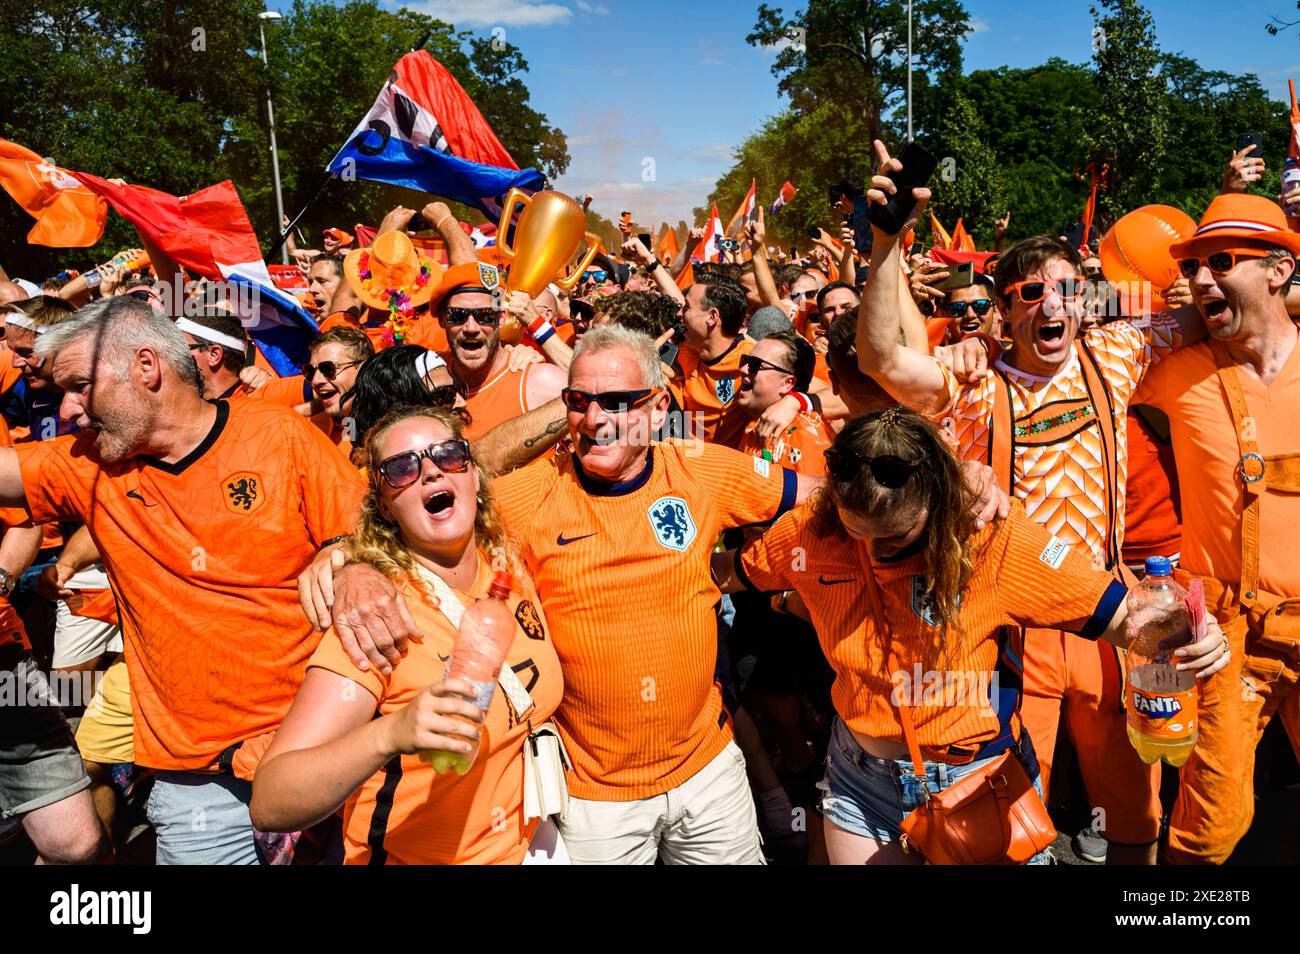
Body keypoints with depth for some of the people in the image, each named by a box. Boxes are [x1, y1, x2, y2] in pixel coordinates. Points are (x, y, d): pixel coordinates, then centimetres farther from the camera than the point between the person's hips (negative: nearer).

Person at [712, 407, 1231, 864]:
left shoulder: (995, 539, -23)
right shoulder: (812, 532, -15)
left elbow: (1116, 613, -21)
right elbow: (731, 573, 5)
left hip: (981, 780, -2)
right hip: (860, 777, 3)